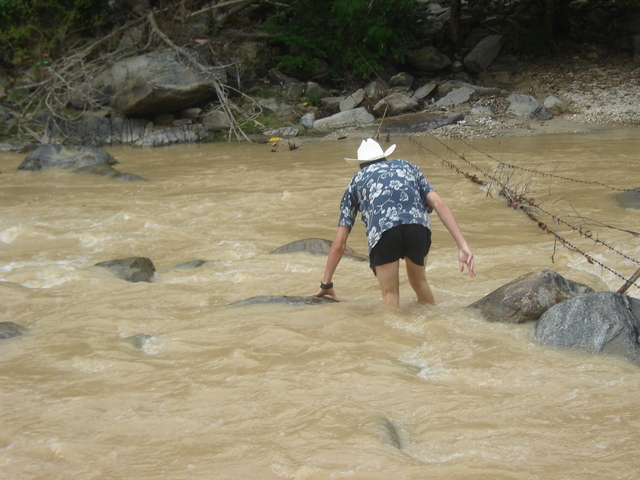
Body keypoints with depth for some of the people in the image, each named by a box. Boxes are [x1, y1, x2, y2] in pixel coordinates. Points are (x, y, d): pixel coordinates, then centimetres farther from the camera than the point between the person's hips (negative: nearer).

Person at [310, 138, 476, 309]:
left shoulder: (357, 181, 31)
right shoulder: (408, 167, 35)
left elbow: (339, 243, 28)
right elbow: (438, 203, 18)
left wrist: (325, 284, 35)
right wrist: (463, 246, 11)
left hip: (383, 231, -2)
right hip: (418, 227, 2)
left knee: (390, 294, 10)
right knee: (419, 282, 25)